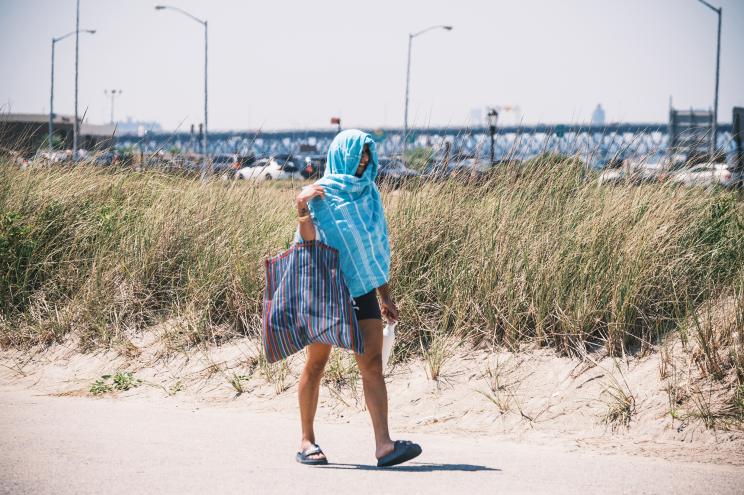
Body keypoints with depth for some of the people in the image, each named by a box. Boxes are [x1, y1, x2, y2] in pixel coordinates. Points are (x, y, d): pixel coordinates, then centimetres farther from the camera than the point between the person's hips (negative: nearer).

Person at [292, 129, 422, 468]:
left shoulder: (369, 194, 11)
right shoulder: (320, 194, -5)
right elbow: (308, 243, -13)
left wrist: (386, 296, 16)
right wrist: (302, 211, -29)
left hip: (363, 289, 4)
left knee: (372, 364, -8)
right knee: (316, 364, 5)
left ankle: (383, 445, -16)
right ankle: (307, 441, 16)